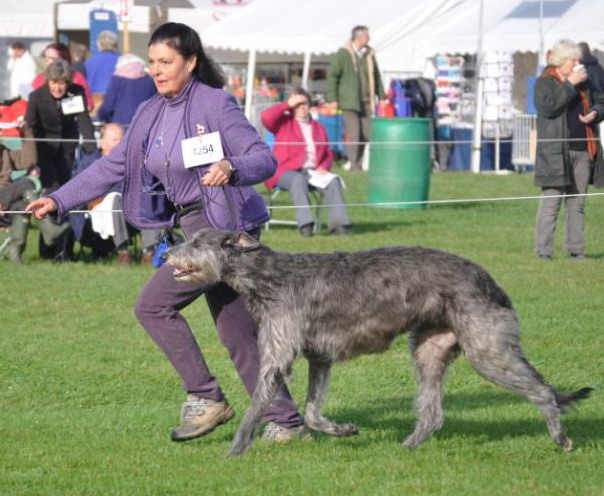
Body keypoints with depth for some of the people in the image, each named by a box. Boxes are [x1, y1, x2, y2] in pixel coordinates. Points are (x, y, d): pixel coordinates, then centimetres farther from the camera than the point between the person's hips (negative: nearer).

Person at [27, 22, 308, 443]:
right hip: (193, 226, 8)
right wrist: (59, 200, 3)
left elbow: (265, 160, -15)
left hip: (225, 224, -8)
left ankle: (206, 398, -4)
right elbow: (113, 166, 11)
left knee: (154, 304, -12)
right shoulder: (150, 114, 10)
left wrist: (231, 168, -35)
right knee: (238, 333, 10)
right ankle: (285, 419, 16)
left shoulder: (216, 104, -12)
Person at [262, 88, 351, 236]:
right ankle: (305, 224, -48)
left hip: (313, 172, 4)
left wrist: (323, 168, -1)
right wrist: (288, 104, 0)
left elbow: (328, 154, 21)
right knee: (298, 179, -39)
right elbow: (266, 117, -7)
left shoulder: (318, 127, 26)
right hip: (287, 172, -4)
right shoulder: (284, 123, 15)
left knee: (333, 180, -27)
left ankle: (338, 223, -36)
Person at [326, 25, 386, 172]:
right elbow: (332, 76, -3)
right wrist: (332, 99, -8)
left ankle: (360, 162, 9)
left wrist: (382, 96, 16)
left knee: (367, 134, 0)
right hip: (349, 102, -5)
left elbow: (376, 77, 21)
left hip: (366, 102, 5)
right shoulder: (343, 54, -3)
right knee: (353, 134, -8)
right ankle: (353, 163, -2)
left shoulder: (369, 55, 13)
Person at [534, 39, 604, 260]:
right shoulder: (544, 82, 0)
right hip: (556, 152, -6)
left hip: (582, 151, 6)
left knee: (577, 204, 7)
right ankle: (543, 250, -6)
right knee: (551, 203, -8)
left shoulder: (583, 82, 18)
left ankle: (575, 249, 11)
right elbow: (548, 106, -17)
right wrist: (570, 84, -15)